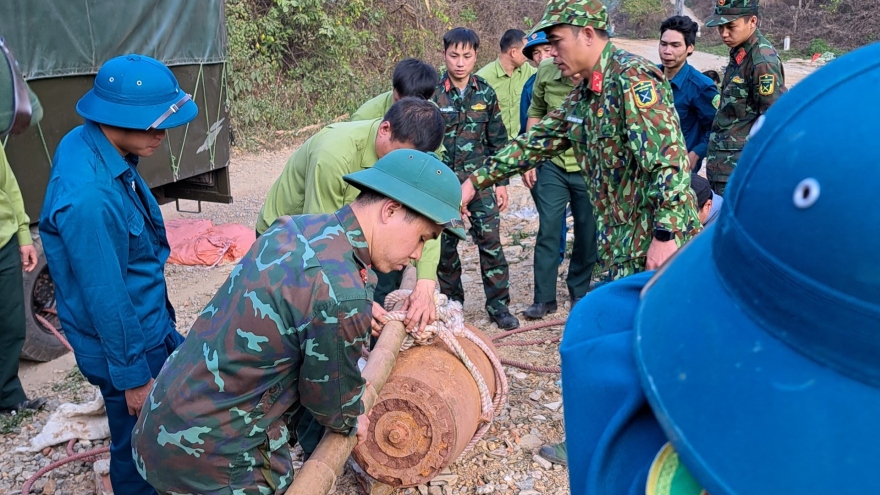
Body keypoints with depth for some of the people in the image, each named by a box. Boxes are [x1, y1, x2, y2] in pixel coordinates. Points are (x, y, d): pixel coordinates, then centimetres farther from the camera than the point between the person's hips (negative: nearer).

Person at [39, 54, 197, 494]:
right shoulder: (88, 197, -35)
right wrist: (132, 377, -16)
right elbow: (106, 297, -27)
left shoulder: (84, 142, -5)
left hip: (149, 321, 10)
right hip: (128, 339, -10)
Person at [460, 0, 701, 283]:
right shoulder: (582, 96, 12)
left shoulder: (632, 78, -16)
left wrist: (665, 236, -27)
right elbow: (536, 142, 18)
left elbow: (669, 158, -23)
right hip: (621, 244, 9)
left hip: (656, 240, -9)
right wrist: (474, 182, 15)